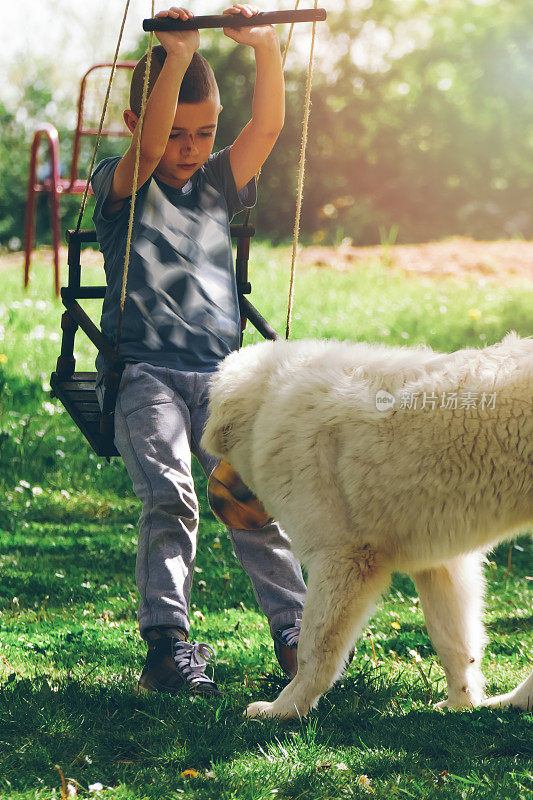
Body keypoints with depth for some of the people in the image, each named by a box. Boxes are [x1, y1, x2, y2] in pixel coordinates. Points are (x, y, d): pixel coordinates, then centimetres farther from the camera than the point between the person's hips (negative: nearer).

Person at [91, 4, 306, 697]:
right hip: (143, 374, -3)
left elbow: (267, 127, 5)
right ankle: (166, 642, -23)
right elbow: (148, 146, -14)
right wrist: (176, 59, -27)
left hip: (220, 374, 3)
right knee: (169, 496, -23)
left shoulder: (218, 187, 20)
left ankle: (294, 627, -17)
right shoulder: (120, 186, 8)